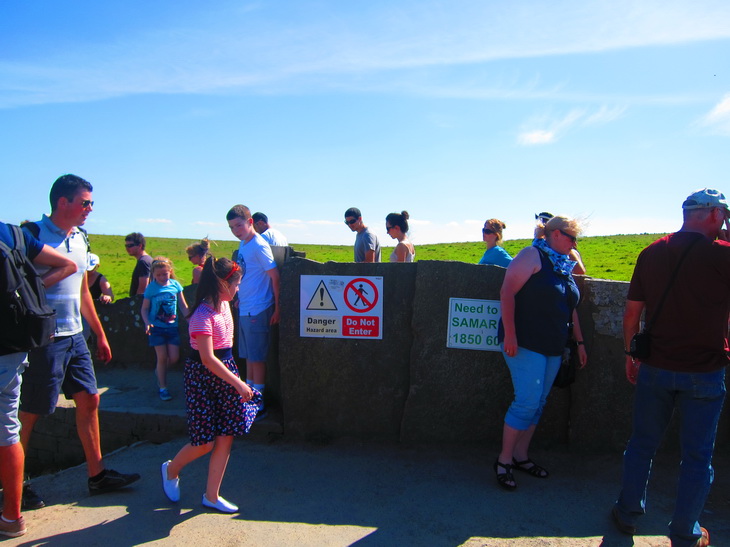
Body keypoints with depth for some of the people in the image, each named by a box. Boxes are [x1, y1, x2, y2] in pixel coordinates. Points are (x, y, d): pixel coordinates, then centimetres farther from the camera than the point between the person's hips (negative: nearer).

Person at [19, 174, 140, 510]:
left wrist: (100, 335, 20)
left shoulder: (80, 239, 12)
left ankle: (97, 475, 20)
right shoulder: (33, 234, -11)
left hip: (75, 337, 8)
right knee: (31, 411, 3)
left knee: (89, 400, 9)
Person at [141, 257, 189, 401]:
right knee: (162, 357, 1)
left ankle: (159, 371, 34)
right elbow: (145, 309, -1)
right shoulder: (151, 288, -6)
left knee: (174, 358, 2)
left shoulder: (175, 285, -1)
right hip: (157, 327, -2)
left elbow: (183, 306, 6)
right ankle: (162, 388, 16)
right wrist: (147, 323, -17)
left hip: (172, 326, 2)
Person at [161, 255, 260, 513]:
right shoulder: (203, 314, -21)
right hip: (203, 377, -8)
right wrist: (238, 383, -23)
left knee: (226, 436, 6)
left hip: (225, 371, 8)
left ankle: (212, 495, 19)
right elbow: (207, 359, -25)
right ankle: (171, 470, 31)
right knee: (205, 442, 0)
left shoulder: (224, 304, 5)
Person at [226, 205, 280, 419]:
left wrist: (277, 308, -17)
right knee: (248, 356, 17)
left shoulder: (259, 246, -17)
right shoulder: (243, 244, 9)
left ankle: (259, 406, 10)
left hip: (257, 311, -9)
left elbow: (274, 276, -18)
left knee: (257, 358, -1)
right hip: (244, 309, 9)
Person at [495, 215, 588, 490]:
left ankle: (520, 456, 23)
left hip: (553, 348, 8)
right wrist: (510, 334, -23)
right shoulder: (532, 256, -8)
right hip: (525, 344, -8)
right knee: (527, 401, -9)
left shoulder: (564, 266, 16)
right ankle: (504, 459, 5)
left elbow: (570, 308, 22)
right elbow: (507, 292, -17)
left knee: (537, 403, 11)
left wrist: (579, 342, 20)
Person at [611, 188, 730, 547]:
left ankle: (628, 515, 30)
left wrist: (631, 355, 14)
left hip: (655, 367, 3)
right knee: (697, 456, 12)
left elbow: (632, 312, 3)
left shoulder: (652, 253, 0)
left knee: (642, 444, 17)